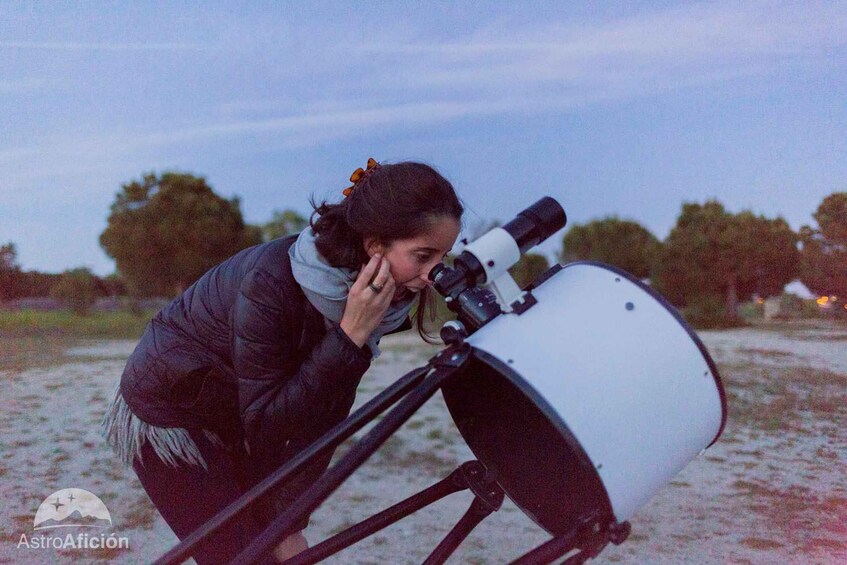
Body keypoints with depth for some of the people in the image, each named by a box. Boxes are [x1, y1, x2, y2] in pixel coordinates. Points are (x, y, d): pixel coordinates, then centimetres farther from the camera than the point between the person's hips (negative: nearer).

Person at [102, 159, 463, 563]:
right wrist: (349, 337, -37)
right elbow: (264, 425, -29)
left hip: (238, 421, 6)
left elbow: (323, 420, -11)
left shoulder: (362, 290, -16)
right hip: (168, 411, -5)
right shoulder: (270, 284, -35)